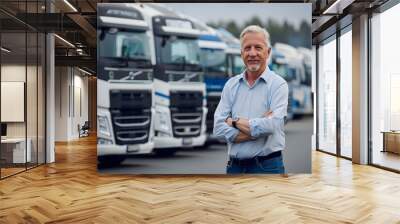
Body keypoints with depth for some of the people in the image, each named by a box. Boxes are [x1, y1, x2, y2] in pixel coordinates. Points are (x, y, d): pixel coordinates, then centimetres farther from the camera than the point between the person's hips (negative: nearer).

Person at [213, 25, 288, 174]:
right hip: (234, 165, 4)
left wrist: (234, 121, -9)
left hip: (267, 166, -3)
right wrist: (258, 129, -14)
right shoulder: (231, 85, 4)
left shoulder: (278, 84, -6)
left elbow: (272, 125, -21)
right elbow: (219, 128, -6)